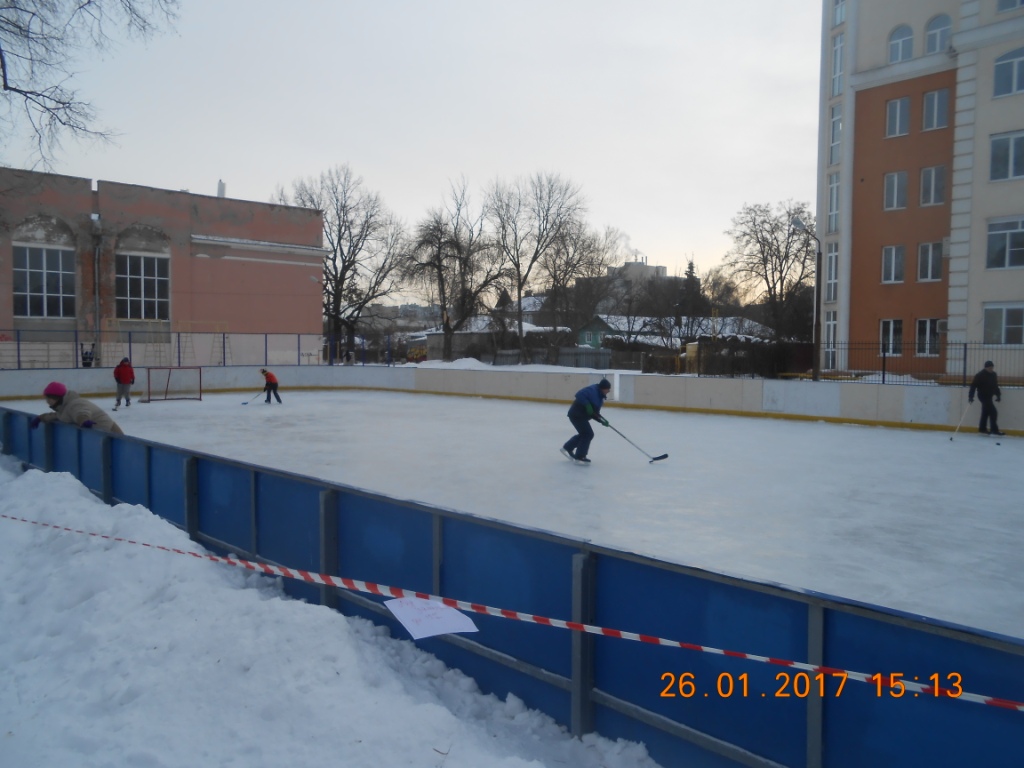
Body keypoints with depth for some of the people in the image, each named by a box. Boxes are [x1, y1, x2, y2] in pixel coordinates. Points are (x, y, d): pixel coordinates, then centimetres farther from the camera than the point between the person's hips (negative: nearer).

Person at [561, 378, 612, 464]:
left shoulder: (599, 396, 12)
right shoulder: (592, 390, -18)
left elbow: (594, 412, 13)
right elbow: (579, 395, -31)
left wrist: (602, 420, 1)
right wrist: (587, 405, -33)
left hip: (581, 415, 10)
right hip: (577, 414, -10)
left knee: (584, 433, 23)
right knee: (588, 434, -9)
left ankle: (567, 448, 36)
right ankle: (579, 456, -1)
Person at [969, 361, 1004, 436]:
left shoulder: (993, 374, 5)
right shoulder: (979, 375, -18)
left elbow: (995, 386, 17)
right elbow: (973, 386, -19)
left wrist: (998, 395, 13)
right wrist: (971, 396, -24)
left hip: (989, 396, 8)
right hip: (983, 396, -8)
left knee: (986, 412, 15)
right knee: (993, 412, -12)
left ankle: (982, 428, 25)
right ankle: (994, 429, -6)